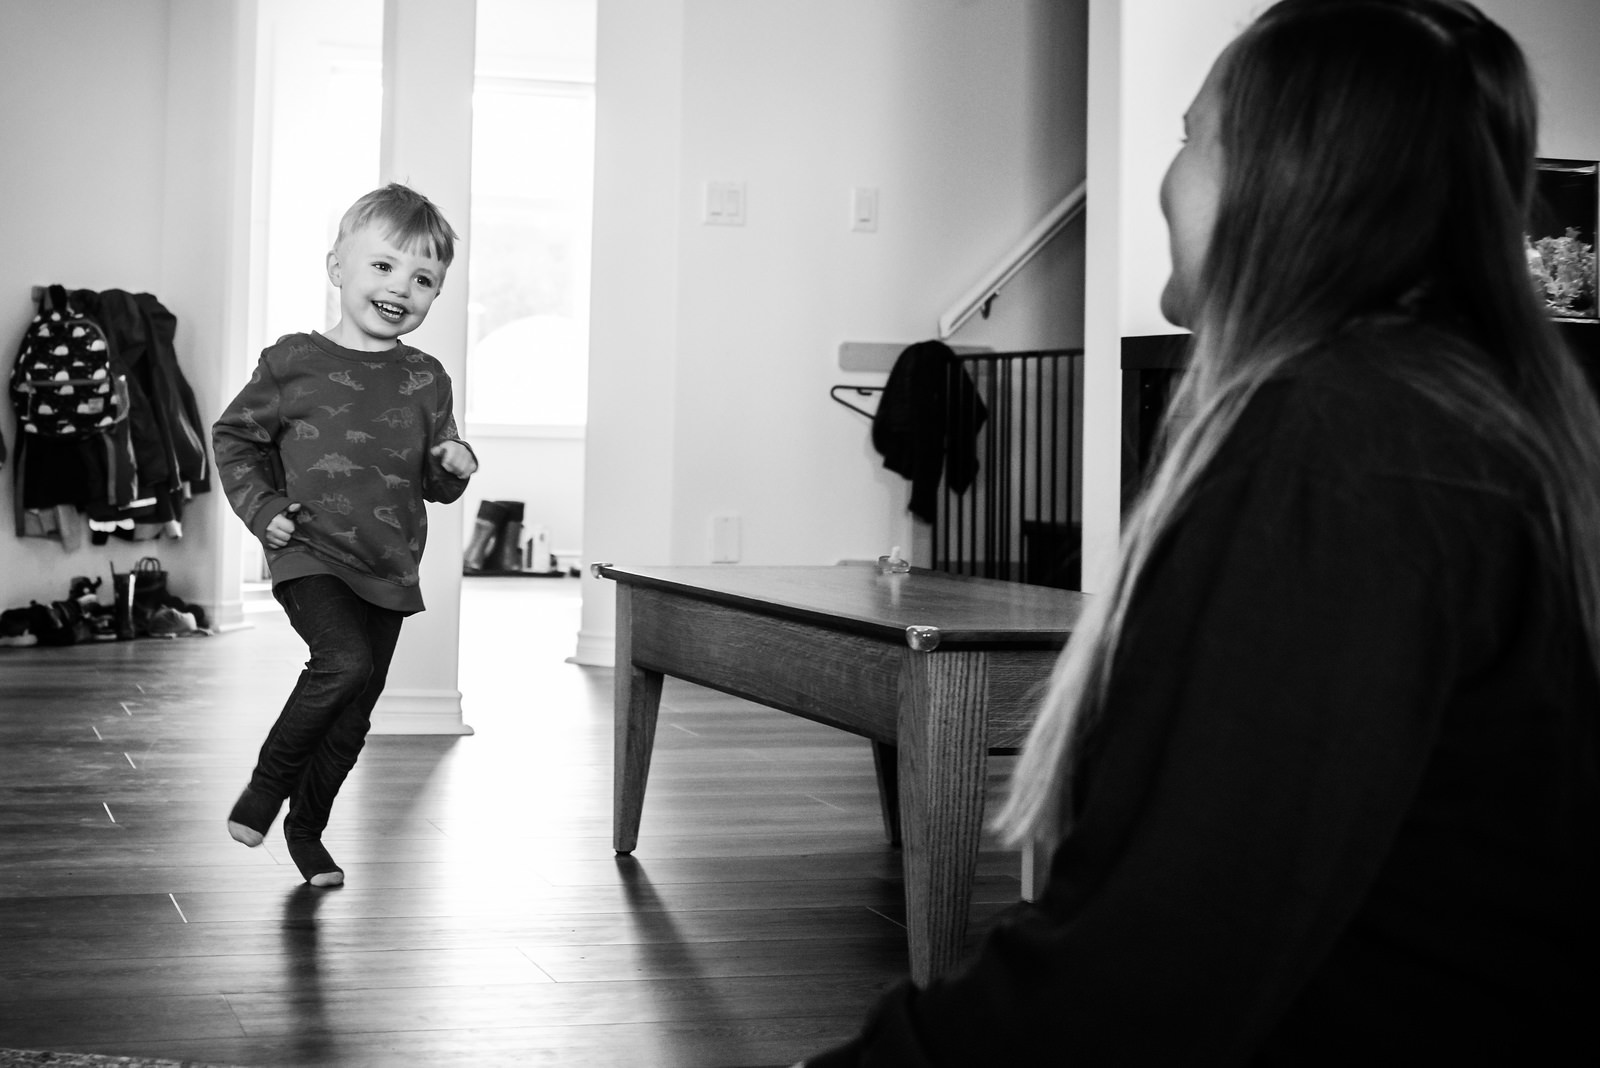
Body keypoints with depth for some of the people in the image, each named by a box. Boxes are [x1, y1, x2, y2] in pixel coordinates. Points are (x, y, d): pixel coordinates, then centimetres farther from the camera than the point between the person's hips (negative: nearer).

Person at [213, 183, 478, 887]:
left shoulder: (426, 381, 6)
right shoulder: (294, 363, -4)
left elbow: (435, 485, 13)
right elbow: (235, 437, 6)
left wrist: (454, 468, -9)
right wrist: (262, 508, -6)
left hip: (390, 569, 5)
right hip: (309, 555, -4)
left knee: (353, 716, 11)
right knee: (346, 661, -27)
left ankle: (306, 828, 31)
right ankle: (267, 784, -6)